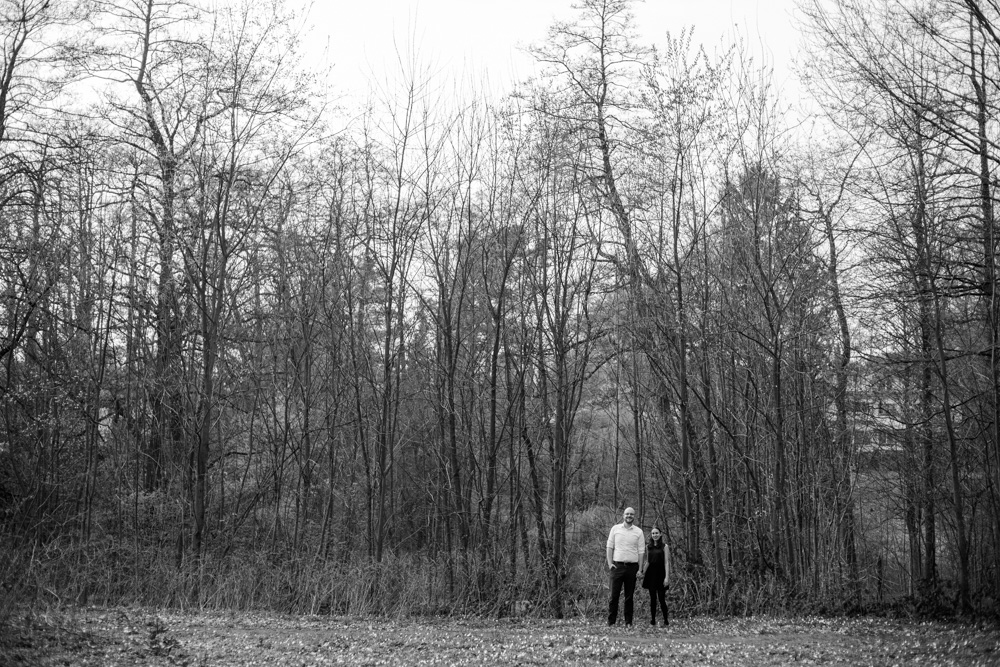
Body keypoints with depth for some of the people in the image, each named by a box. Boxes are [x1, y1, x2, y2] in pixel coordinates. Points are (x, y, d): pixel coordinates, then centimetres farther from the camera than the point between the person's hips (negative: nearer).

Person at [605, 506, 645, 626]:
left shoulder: (638, 531, 7)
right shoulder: (615, 528, 7)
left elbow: (641, 551, 5)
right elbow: (609, 547, 7)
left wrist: (640, 569, -1)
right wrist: (610, 563, -2)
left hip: (632, 566, 1)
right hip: (617, 565, -1)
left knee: (629, 596, 5)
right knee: (614, 595, -4)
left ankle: (628, 623, 10)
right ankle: (611, 622, -1)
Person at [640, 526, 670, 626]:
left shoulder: (664, 546, -1)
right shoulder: (648, 547, 10)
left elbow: (667, 562, -5)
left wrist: (667, 577, -11)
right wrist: (643, 573, 15)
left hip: (661, 574, -4)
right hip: (651, 574, 4)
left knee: (661, 598, -7)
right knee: (652, 598, 5)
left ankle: (666, 620, 5)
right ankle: (652, 620, 9)